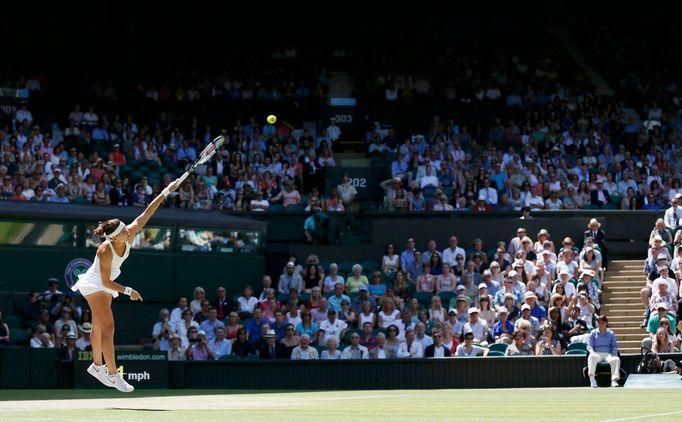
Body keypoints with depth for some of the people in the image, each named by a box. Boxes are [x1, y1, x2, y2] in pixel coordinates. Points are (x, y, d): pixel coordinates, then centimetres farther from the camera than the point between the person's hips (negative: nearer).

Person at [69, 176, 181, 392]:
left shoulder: (129, 235, -17)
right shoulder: (105, 252, -33)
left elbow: (145, 214, -13)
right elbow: (106, 282, -26)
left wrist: (166, 192, -16)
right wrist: (128, 291, -21)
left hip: (105, 286, 8)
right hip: (94, 285, -8)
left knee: (98, 327, 20)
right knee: (108, 327, -16)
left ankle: (97, 366, 33)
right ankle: (113, 375, -19)